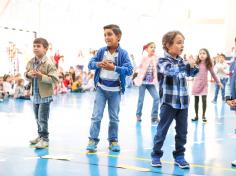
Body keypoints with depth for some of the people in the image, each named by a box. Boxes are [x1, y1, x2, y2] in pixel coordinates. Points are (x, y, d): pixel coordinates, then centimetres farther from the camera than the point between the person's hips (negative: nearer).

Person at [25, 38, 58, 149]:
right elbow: (26, 74, 16)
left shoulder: (49, 64, -15)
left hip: (45, 95, -7)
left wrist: (41, 76, -27)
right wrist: (28, 74, -8)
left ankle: (44, 139, 7)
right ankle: (40, 136, 32)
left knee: (42, 119, -4)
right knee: (37, 118, 18)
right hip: (35, 95, 7)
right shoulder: (31, 62, 5)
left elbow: (54, 79, -19)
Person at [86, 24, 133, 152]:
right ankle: (93, 140, 7)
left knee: (114, 117, 10)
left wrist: (114, 68, -30)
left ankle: (113, 140, 23)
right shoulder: (101, 51, -2)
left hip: (115, 90, -1)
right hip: (101, 88, 1)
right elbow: (90, 63, -4)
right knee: (96, 116, 0)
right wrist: (98, 64, -26)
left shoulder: (123, 53, -9)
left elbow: (129, 70, -18)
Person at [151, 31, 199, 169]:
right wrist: (187, 65, -35)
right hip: (169, 102, -6)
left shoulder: (181, 60, 9)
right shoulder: (163, 60, -9)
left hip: (183, 102, 6)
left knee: (182, 131, 10)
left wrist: (193, 66, -3)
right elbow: (171, 71, -29)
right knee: (162, 130, 3)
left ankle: (179, 156, 21)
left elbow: (192, 73, 19)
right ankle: (156, 155, 15)